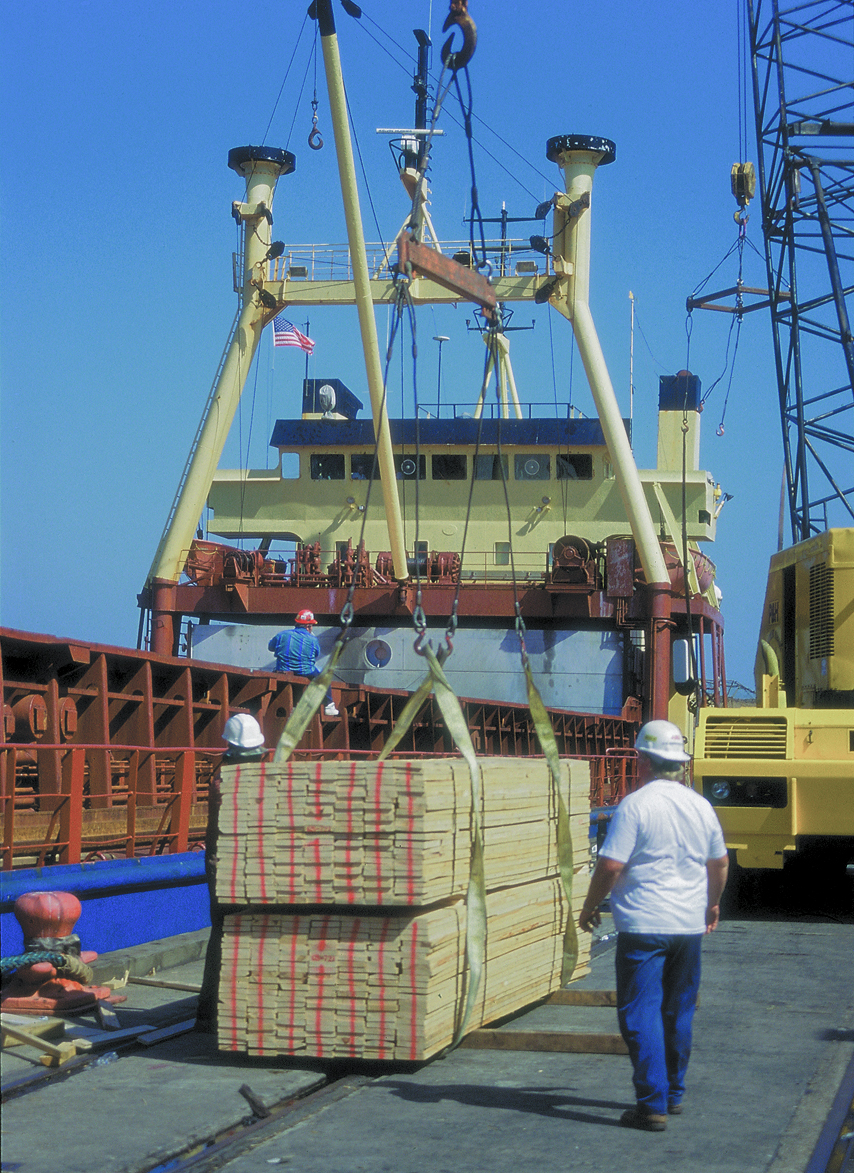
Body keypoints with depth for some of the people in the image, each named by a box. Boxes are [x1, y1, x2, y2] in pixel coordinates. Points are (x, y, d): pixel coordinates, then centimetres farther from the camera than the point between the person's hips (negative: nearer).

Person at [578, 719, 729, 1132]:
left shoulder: (635, 805, -12)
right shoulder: (701, 806, 7)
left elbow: (610, 865, -15)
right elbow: (719, 862, 19)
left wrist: (589, 908, -1)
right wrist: (713, 903, 35)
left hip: (643, 926, -6)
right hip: (689, 925, 6)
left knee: (640, 1013, -3)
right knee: (678, 1012, 17)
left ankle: (652, 1104, -7)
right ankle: (674, 1093, 28)